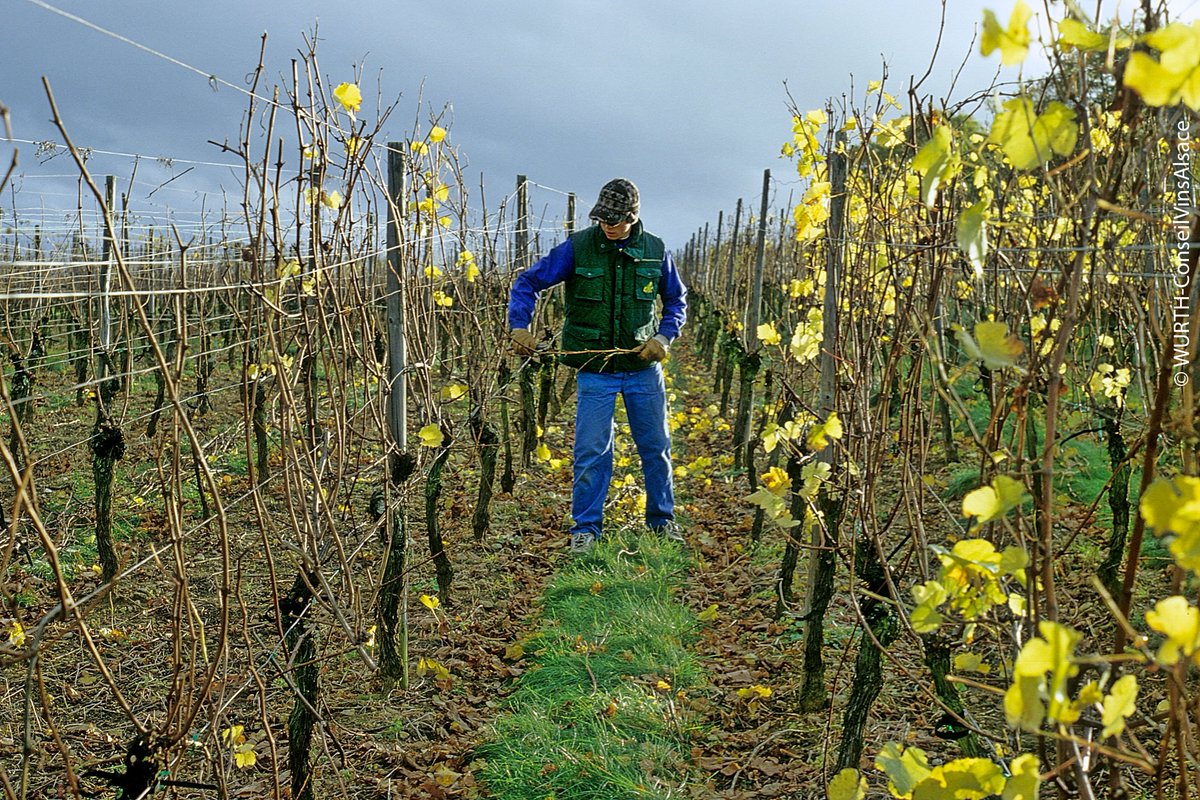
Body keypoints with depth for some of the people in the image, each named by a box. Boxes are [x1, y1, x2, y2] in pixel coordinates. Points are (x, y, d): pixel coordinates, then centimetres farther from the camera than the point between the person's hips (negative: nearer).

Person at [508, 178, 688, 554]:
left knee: (656, 447, 12)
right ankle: (585, 527, 12)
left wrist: (664, 337, -4)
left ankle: (663, 520, 28)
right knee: (592, 451, -2)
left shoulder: (655, 251, -1)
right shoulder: (577, 248, -8)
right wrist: (519, 325, -20)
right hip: (594, 370, -2)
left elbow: (677, 300, 12)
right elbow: (528, 282, -4)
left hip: (644, 368, 3)